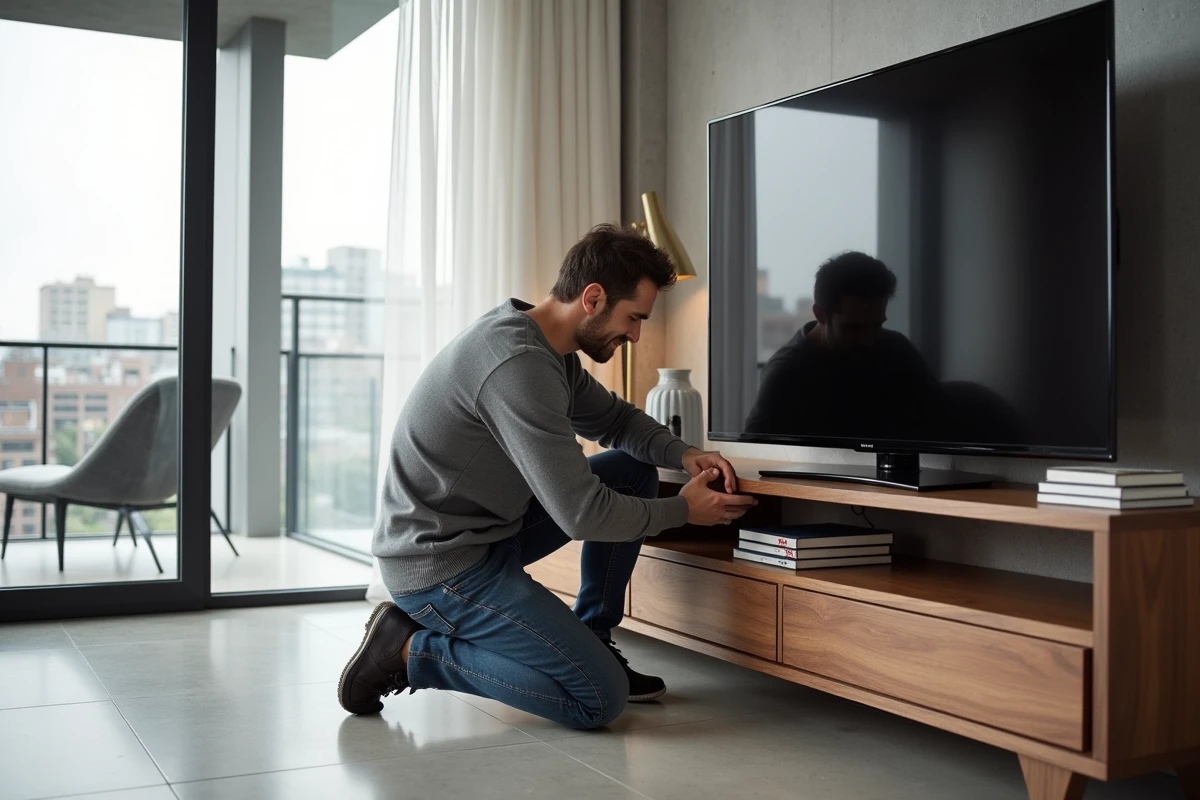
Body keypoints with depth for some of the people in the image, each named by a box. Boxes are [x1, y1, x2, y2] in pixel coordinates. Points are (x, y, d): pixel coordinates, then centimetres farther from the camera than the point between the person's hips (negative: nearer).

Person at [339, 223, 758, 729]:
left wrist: (683, 454, 1)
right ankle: (412, 650, -3)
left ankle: (590, 642, 15)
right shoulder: (518, 364, -27)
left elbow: (614, 419, 21)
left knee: (633, 471, 10)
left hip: (488, 528, 10)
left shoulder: (549, 346, 4)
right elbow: (582, 514, -26)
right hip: (440, 564, -10)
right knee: (601, 698, -13)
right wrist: (684, 509, -10)